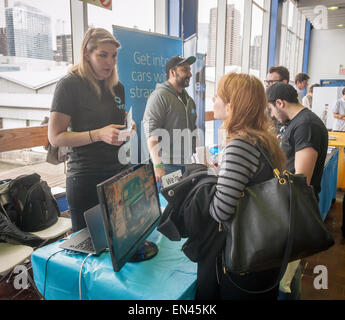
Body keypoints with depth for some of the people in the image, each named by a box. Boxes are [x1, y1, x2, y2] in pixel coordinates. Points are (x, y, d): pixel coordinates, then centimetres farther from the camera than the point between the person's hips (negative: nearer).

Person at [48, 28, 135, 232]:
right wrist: (98, 134, -23)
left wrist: (128, 128, 2)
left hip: (118, 173, 6)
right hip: (85, 178, -6)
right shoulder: (70, 84, -8)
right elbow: (56, 137, -12)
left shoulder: (117, 86, 11)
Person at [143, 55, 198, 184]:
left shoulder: (189, 99, 17)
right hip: (168, 166, -7)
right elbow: (151, 133, -18)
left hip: (188, 164, 7)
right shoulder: (160, 95, -9)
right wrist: (158, 166, -24)